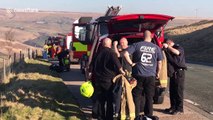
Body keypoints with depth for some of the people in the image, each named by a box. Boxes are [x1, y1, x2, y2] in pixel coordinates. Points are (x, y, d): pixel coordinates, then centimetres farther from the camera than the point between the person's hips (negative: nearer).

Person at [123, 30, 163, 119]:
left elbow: (126, 53, -12)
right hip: (151, 76, 1)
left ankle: (137, 115, 10)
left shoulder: (137, 45, -2)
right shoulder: (156, 48, 4)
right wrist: (158, 73, 20)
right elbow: (159, 62, 9)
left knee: (137, 96, 7)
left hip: (138, 75, -1)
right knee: (149, 97, 11)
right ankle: (149, 115, 16)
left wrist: (131, 63, -4)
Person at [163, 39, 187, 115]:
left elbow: (177, 52, -26)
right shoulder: (169, 51, 21)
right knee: (172, 91, 10)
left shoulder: (178, 48, -3)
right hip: (172, 73, 8)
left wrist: (168, 47, -24)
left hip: (179, 72, -8)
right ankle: (173, 107, 19)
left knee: (178, 91, -6)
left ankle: (179, 109, -2)